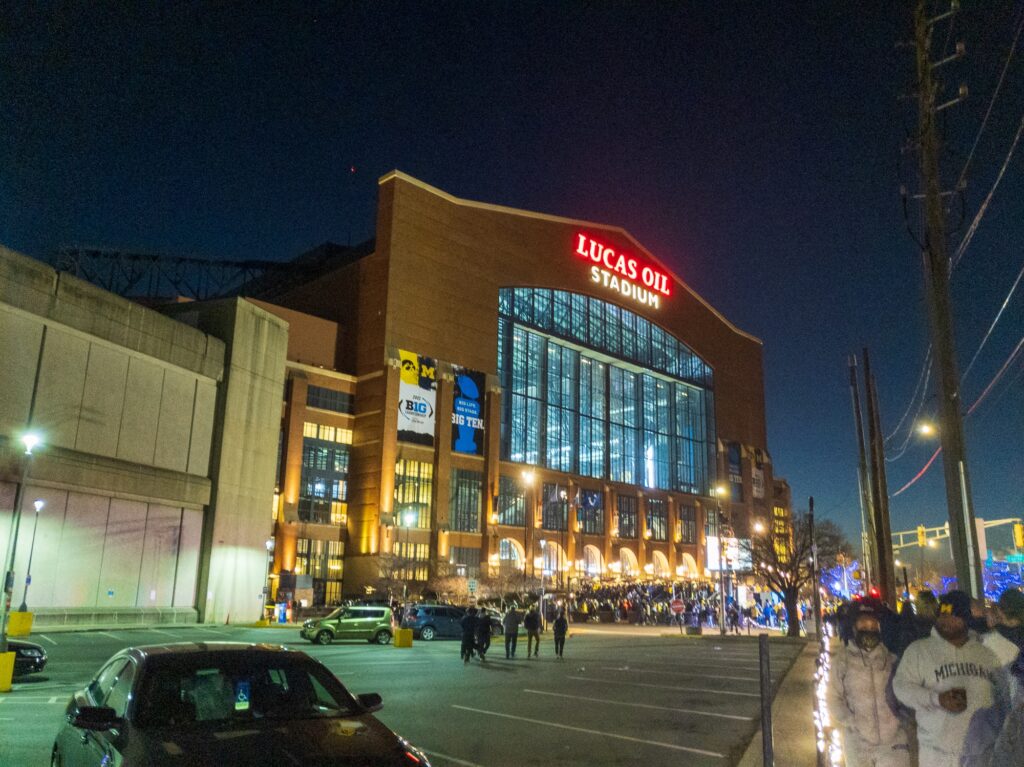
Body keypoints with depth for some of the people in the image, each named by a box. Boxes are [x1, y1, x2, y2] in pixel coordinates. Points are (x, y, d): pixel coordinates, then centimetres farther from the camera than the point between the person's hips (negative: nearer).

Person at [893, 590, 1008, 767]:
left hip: (983, 752, 4)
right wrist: (937, 699, -22)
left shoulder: (985, 653, 9)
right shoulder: (918, 649, -3)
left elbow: (1003, 691, 16)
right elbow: (901, 686, -8)